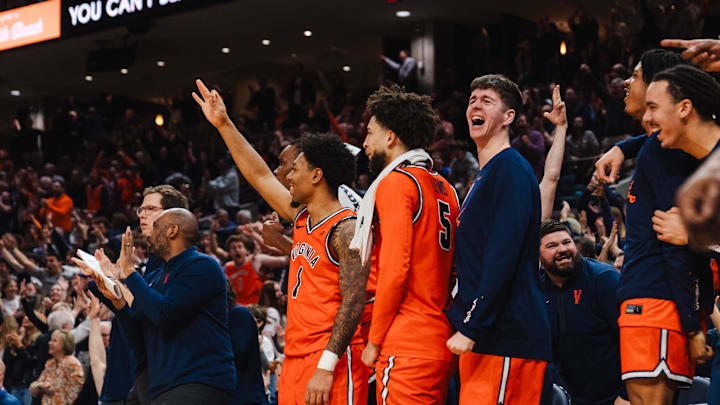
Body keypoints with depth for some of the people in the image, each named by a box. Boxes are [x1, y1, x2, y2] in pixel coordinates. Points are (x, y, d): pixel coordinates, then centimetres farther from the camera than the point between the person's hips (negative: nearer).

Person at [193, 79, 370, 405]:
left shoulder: (346, 229, -11)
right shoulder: (302, 218, 15)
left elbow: (353, 301, -18)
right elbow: (260, 177, 26)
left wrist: (326, 367, -23)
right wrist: (224, 124, 27)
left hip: (332, 364, -9)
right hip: (296, 360, 9)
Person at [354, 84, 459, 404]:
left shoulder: (396, 182, -8)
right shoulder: (444, 188, 16)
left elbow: (395, 268, -15)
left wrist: (374, 340, -8)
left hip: (406, 345, -9)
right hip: (442, 342, 9)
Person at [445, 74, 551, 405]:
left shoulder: (511, 169, -9)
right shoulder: (484, 176, 22)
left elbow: (503, 257, -19)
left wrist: (471, 328, -21)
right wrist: (464, 323, 20)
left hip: (507, 337, -10)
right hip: (483, 339, 10)